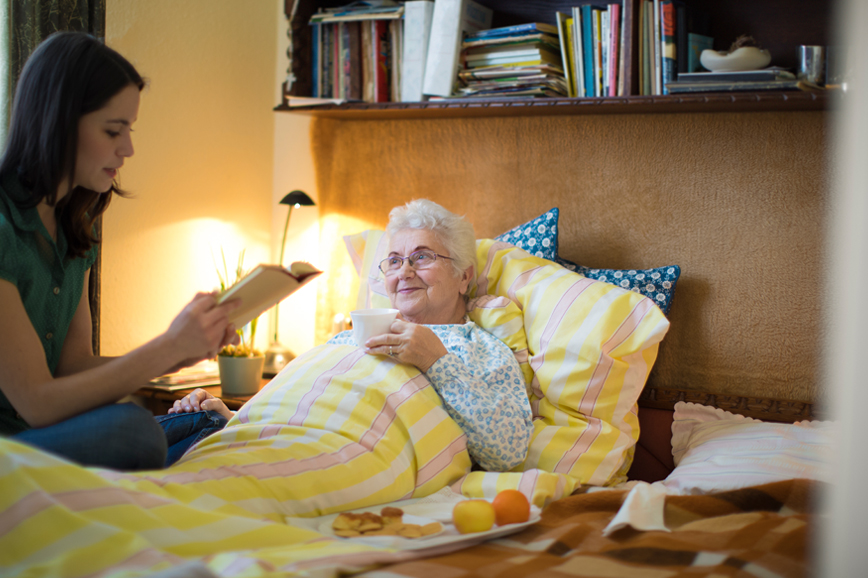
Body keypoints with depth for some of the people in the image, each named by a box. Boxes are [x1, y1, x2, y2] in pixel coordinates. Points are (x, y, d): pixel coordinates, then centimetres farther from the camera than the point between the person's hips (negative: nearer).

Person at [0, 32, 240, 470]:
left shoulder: (72, 230, 10)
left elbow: (75, 366, 8)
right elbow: (37, 403, -20)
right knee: (131, 427, -31)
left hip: (40, 435, 8)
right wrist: (168, 346, -21)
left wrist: (181, 353, -6)